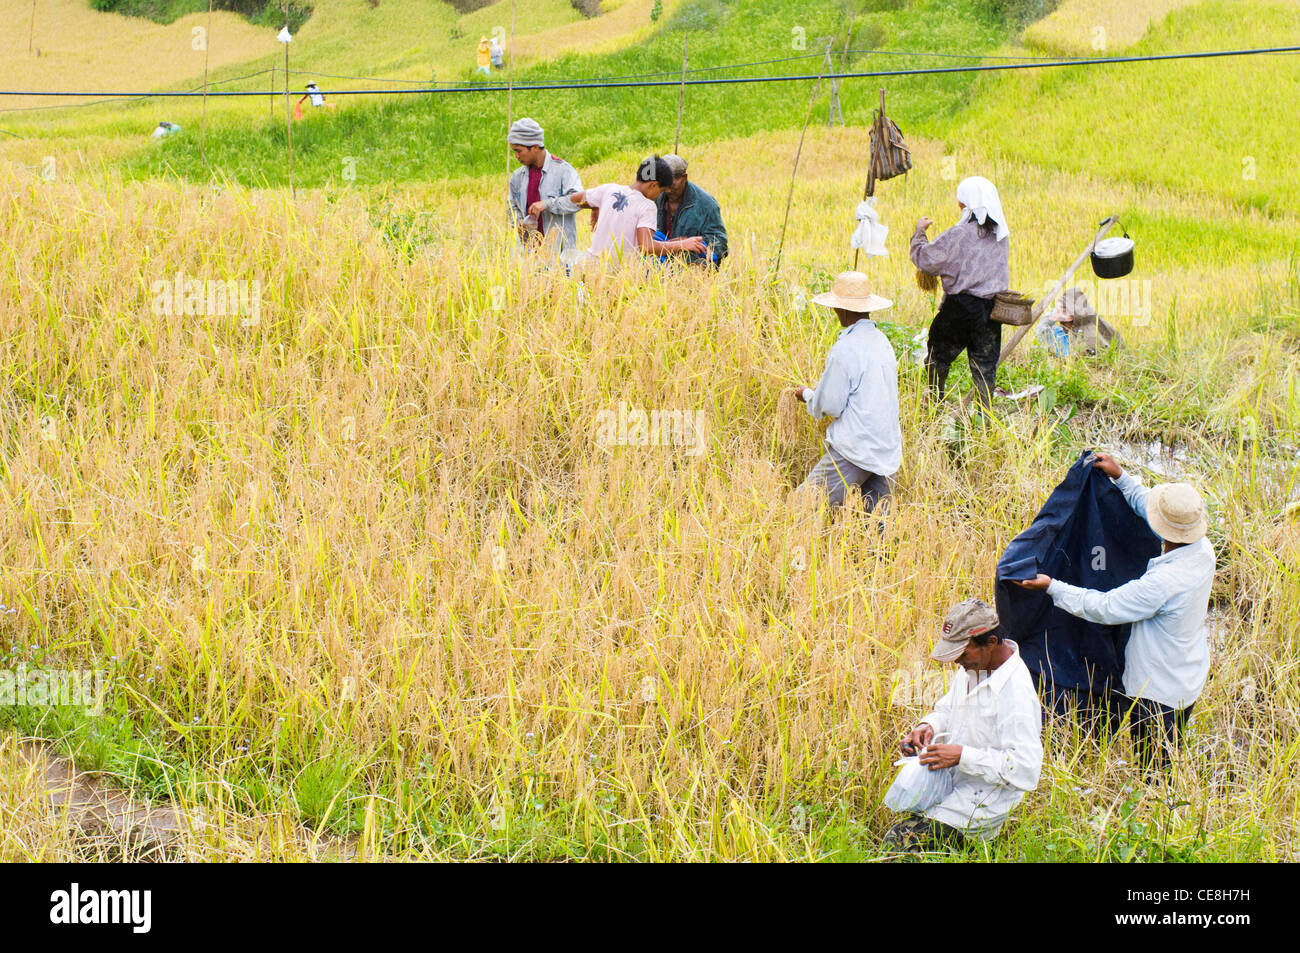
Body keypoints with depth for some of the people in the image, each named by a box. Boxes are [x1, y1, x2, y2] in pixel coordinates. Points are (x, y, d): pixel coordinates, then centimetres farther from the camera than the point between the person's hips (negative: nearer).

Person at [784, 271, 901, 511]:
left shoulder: (844, 350, -15)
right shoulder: (882, 341, 11)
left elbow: (830, 405, -11)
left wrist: (807, 394, 10)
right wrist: (817, 391, 26)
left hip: (856, 451, -8)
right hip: (888, 451, 8)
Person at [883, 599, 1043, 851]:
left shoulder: (1016, 693, -26)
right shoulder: (972, 666, 3)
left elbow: (1027, 769, -29)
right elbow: (948, 708, 21)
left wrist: (963, 756, -28)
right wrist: (929, 725, -2)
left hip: (981, 803, -10)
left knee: (897, 840, -17)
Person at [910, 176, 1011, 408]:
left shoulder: (959, 235, -17)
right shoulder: (1002, 234, 2)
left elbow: (923, 258, -10)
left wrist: (919, 231, 7)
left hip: (960, 308, -5)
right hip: (991, 309, 5)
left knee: (938, 358, 13)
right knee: (985, 363, 11)